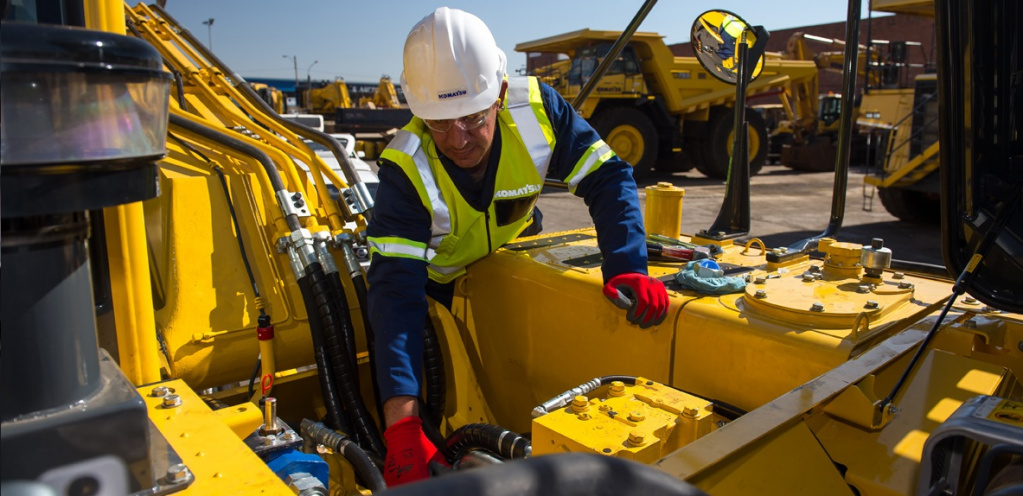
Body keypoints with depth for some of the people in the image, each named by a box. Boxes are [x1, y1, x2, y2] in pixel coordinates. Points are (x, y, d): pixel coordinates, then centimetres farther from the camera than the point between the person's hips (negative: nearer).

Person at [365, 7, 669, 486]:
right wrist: (401, 424, -49)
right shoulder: (406, 169, -34)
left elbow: (607, 177, -25)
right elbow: (396, 290, -40)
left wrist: (627, 267, -44)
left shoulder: (536, 109, -29)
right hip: (438, 282, -2)